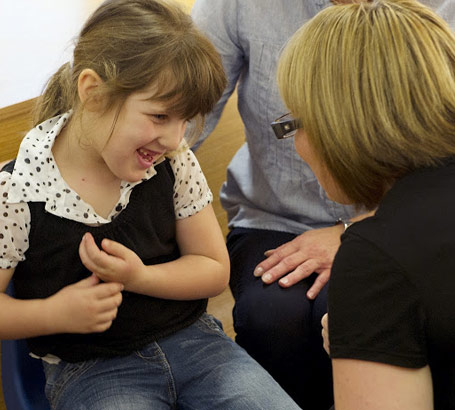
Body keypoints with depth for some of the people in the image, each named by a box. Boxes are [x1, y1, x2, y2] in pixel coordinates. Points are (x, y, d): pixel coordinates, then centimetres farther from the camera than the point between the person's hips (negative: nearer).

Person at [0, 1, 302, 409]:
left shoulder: (174, 162, -6)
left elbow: (214, 269, 3)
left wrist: (138, 277, -15)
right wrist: (53, 313, -23)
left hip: (191, 339, 4)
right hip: (89, 369, -3)